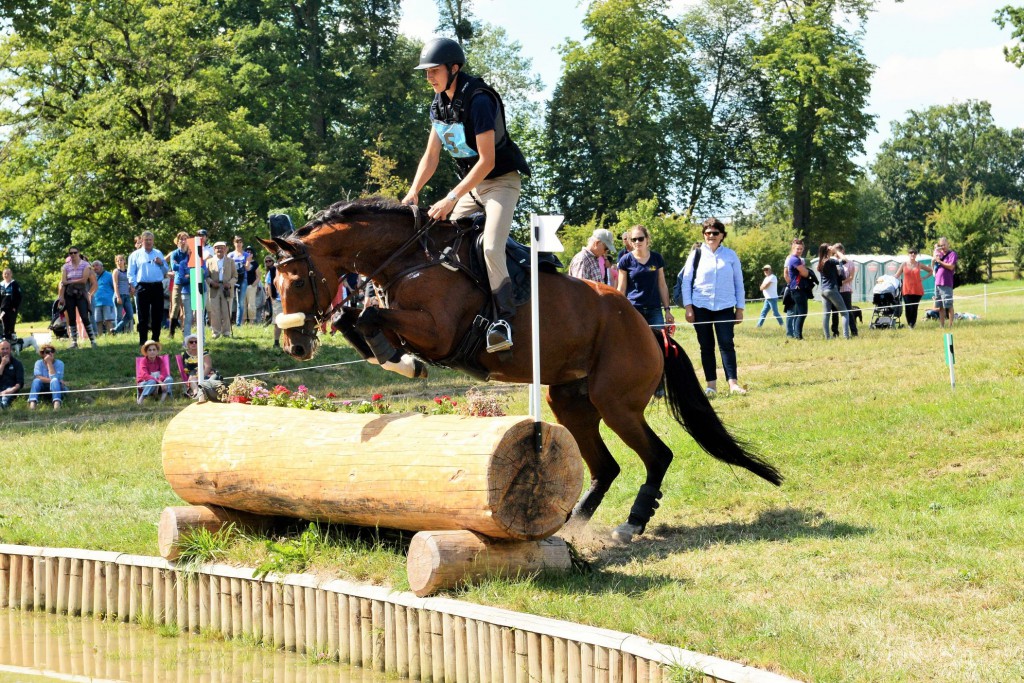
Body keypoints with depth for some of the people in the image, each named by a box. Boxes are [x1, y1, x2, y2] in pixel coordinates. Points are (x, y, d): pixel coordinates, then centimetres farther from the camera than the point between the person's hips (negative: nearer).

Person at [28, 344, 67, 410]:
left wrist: (49, 363, -21)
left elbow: (54, 377, -22)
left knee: (55, 380, -34)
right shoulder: (39, 363, -2)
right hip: (43, 389, 1)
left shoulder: (59, 363, -6)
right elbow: (38, 377, -18)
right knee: (36, 380, -28)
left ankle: (57, 403, -60)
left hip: (57, 389, -1)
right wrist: (51, 380, -23)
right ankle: (32, 403, -50)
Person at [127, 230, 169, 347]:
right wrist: (135, 285, -9)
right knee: (143, 315, -3)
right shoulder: (136, 255, 8)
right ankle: (143, 341, -1)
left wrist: (161, 264, -1)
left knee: (158, 315, 3)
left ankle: (156, 339, 12)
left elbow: (165, 271, 19)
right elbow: (130, 273, 3)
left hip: (157, 287, 3)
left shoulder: (158, 253, 18)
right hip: (143, 287, -3)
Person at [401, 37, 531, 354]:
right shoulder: (439, 103, 3)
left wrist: (450, 199, -27)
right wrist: (413, 193, -7)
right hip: (471, 184, 9)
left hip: (501, 181, -9)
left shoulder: (478, 101, -23)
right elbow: (430, 157, 8)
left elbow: (487, 161, -26)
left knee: (491, 247, -26)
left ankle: (503, 319, -24)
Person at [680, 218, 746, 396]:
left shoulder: (730, 255, 5)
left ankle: (733, 383, -10)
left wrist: (740, 308, 5)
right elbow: (686, 281, 3)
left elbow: (739, 283, 8)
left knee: (727, 344, -8)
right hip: (701, 308, 0)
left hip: (725, 308, 0)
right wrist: (688, 308, -4)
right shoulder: (696, 255, 3)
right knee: (706, 347, 4)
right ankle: (711, 385, 9)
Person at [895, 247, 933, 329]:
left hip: (917, 290, 1)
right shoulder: (904, 264, 6)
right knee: (909, 308, -7)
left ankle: (913, 324, 8)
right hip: (907, 290, -1)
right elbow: (897, 276, 6)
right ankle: (909, 324, 7)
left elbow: (931, 271, 16)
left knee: (914, 308, -2)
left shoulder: (919, 265, 7)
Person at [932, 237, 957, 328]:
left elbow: (951, 266, -14)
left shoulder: (952, 254, -3)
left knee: (948, 305, -6)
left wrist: (939, 261, -10)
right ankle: (941, 326, 14)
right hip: (937, 283, 7)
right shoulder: (939, 254, 15)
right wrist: (934, 255, 4)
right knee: (940, 306, 9)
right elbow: (933, 265, 16)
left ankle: (951, 326, -5)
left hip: (946, 284, -7)